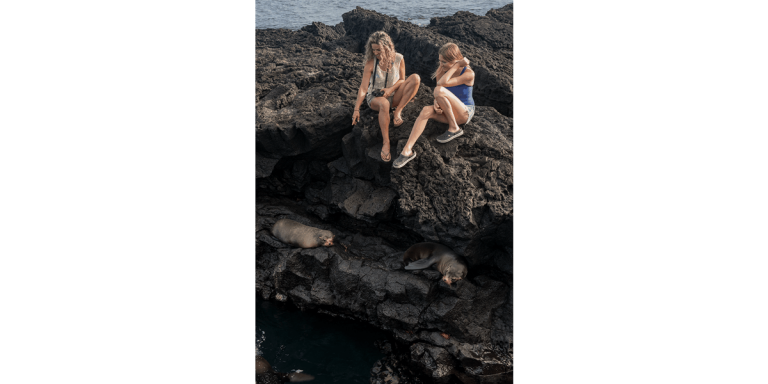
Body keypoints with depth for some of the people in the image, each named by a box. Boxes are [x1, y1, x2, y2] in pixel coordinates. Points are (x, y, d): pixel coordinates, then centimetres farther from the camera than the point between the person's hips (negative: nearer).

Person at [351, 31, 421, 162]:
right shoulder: (371, 63, -13)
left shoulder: (398, 59, -7)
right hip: (375, 97, -3)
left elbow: (402, 80, 6)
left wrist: (391, 89, -15)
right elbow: (363, 88, -16)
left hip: (394, 97, 3)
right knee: (384, 104, -43)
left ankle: (398, 111, -22)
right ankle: (386, 143, -39)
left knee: (415, 78, -21)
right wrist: (356, 109, -24)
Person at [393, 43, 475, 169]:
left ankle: (454, 128, -14)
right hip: (449, 113, 6)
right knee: (426, 111, -25)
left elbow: (442, 83, -32)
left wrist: (457, 65, -27)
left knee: (439, 90, -29)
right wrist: (437, 103, -21)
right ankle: (407, 150, -29)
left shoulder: (468, 74, -20)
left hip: (465, 113, -6)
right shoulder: (443, 70, -2)